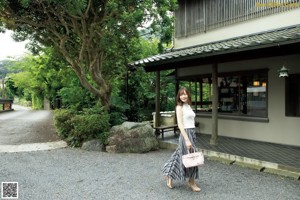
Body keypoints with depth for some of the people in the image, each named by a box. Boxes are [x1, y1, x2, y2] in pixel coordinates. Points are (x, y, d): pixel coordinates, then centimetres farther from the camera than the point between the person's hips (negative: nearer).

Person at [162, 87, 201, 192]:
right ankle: (191, 182, 20)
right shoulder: (180, 107, -10)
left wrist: (191, 137, 17)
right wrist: (187, 139, -23)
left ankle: (169, 176, 28)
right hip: (186, 133, -8)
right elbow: (180, 124, -18)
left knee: (180, 156, 14)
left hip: (192, 132, 8)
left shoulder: (188, 106, 13)